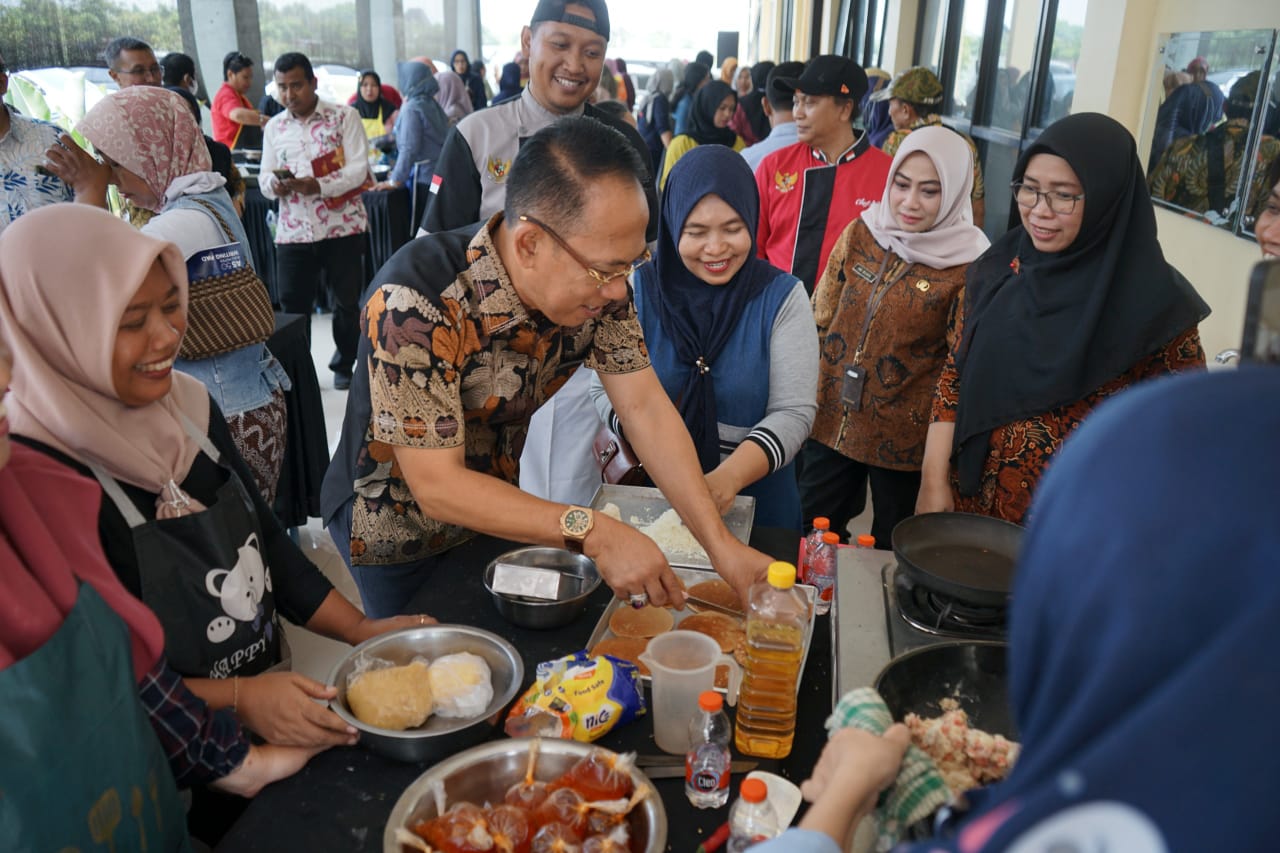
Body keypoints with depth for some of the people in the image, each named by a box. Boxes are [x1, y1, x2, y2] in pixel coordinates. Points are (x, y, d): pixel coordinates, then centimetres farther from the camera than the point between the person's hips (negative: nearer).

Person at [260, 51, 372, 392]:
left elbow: (359, 168, -10)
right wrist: (274, 185, -15)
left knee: (347, 301, 8)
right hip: (293, 231, 3)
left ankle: (344, 366, 27)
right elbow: (266, 179, 10)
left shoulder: (344, 116, -1)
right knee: (291, 304, 1)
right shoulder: (274, 127, 11)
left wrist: (320, 185, -25)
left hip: (342, 226, -2)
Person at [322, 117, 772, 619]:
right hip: (400, 523, -5)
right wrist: (592, 533, -41)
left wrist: (720, 545, -24)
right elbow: (437, 487, -34)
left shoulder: (594, 281, -18)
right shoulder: (414, 303, -36)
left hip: (496, 502, 5)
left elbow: (645, 409, -16)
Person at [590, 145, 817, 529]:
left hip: (756, 501, 0)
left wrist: (729, 476, -30)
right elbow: (605, 389, -4)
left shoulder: (782, 295, -8)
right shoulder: (639, 289, -6)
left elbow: (793, 411, -14)